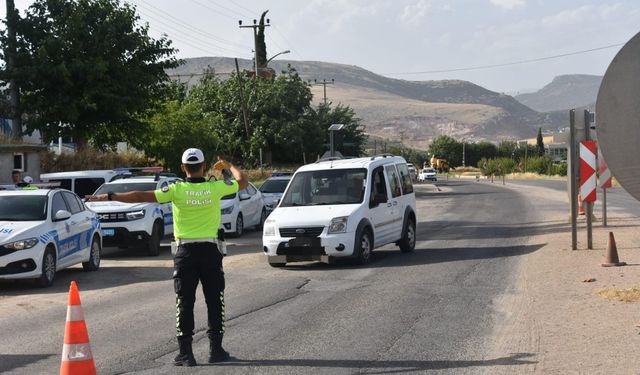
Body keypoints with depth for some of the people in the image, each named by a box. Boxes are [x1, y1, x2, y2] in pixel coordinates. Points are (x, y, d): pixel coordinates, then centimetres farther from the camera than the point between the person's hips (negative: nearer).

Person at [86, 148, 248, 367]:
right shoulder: (215, 188, -4)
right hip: (209, 250, 1)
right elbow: (242, 182, 14)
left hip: (186, 251, -1)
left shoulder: (176, 190, -8)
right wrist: (228, 166, 33)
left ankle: (186, 353, 2)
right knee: (214, 300, 10)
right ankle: (216, 349, 13)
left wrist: (107, 197, -2)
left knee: (184, 302, 3)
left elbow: (140, 197, -9)